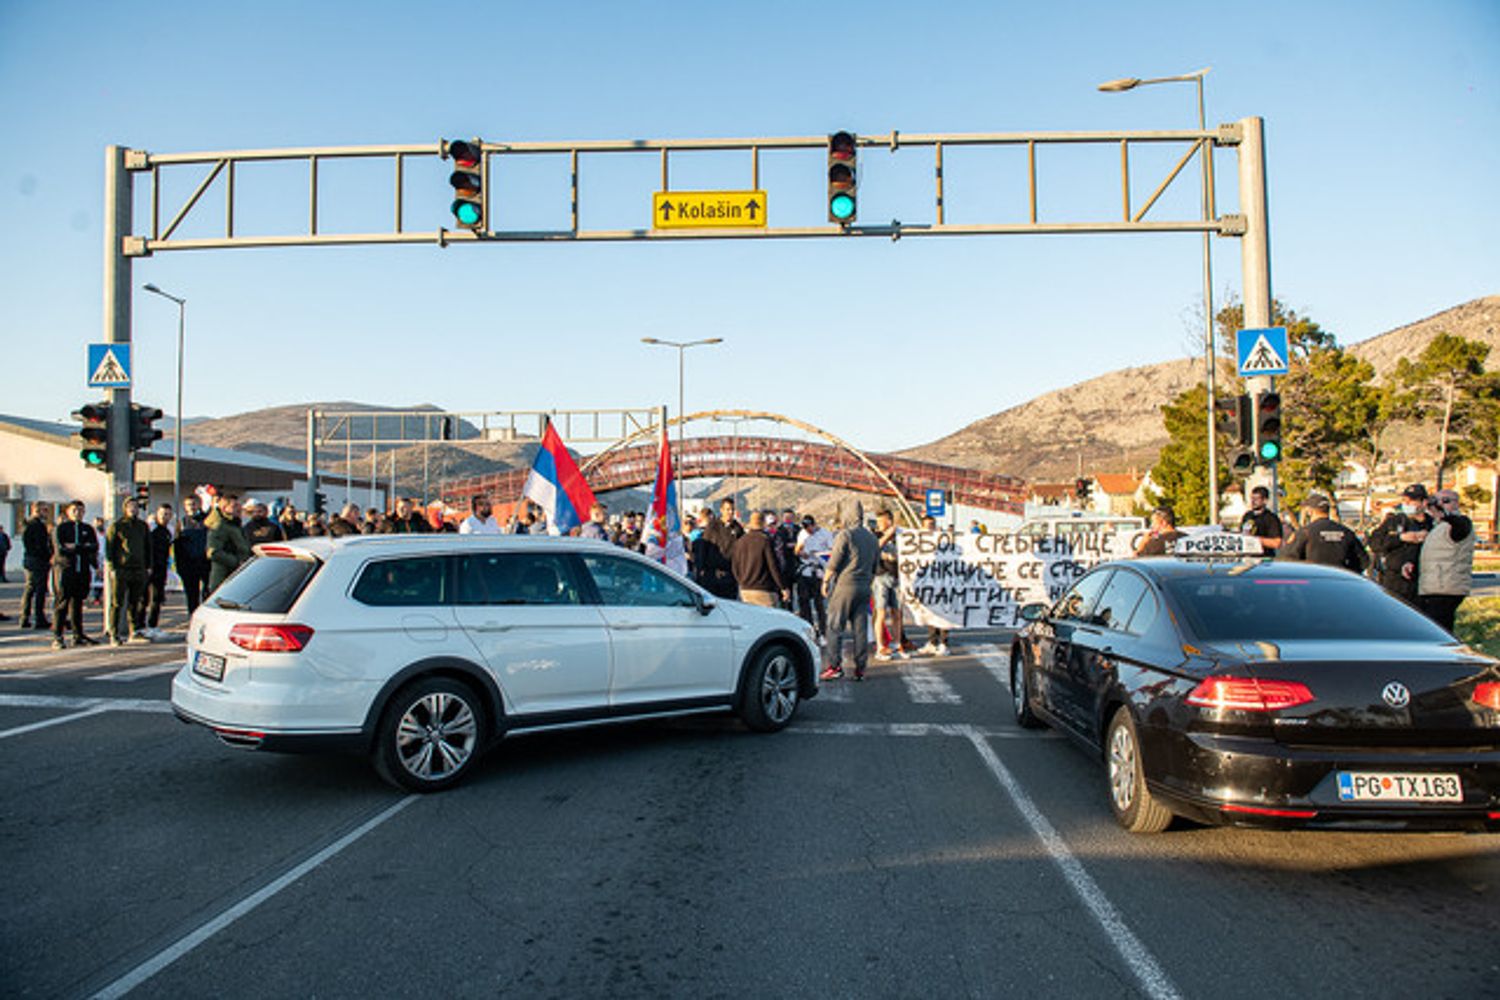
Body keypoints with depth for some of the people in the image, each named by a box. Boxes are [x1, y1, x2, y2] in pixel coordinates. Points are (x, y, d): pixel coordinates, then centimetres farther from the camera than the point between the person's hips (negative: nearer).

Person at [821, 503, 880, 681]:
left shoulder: (845, 535, -7)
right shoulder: (873, 539, 15)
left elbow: (833, 563, -10)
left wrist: (825, 581, 0)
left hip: (844, 586, -6)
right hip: (864, 588, 6)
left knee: (835, 627, -2)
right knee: (861, 629, 6)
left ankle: (835, 665, -7)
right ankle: (860, 668, 6)